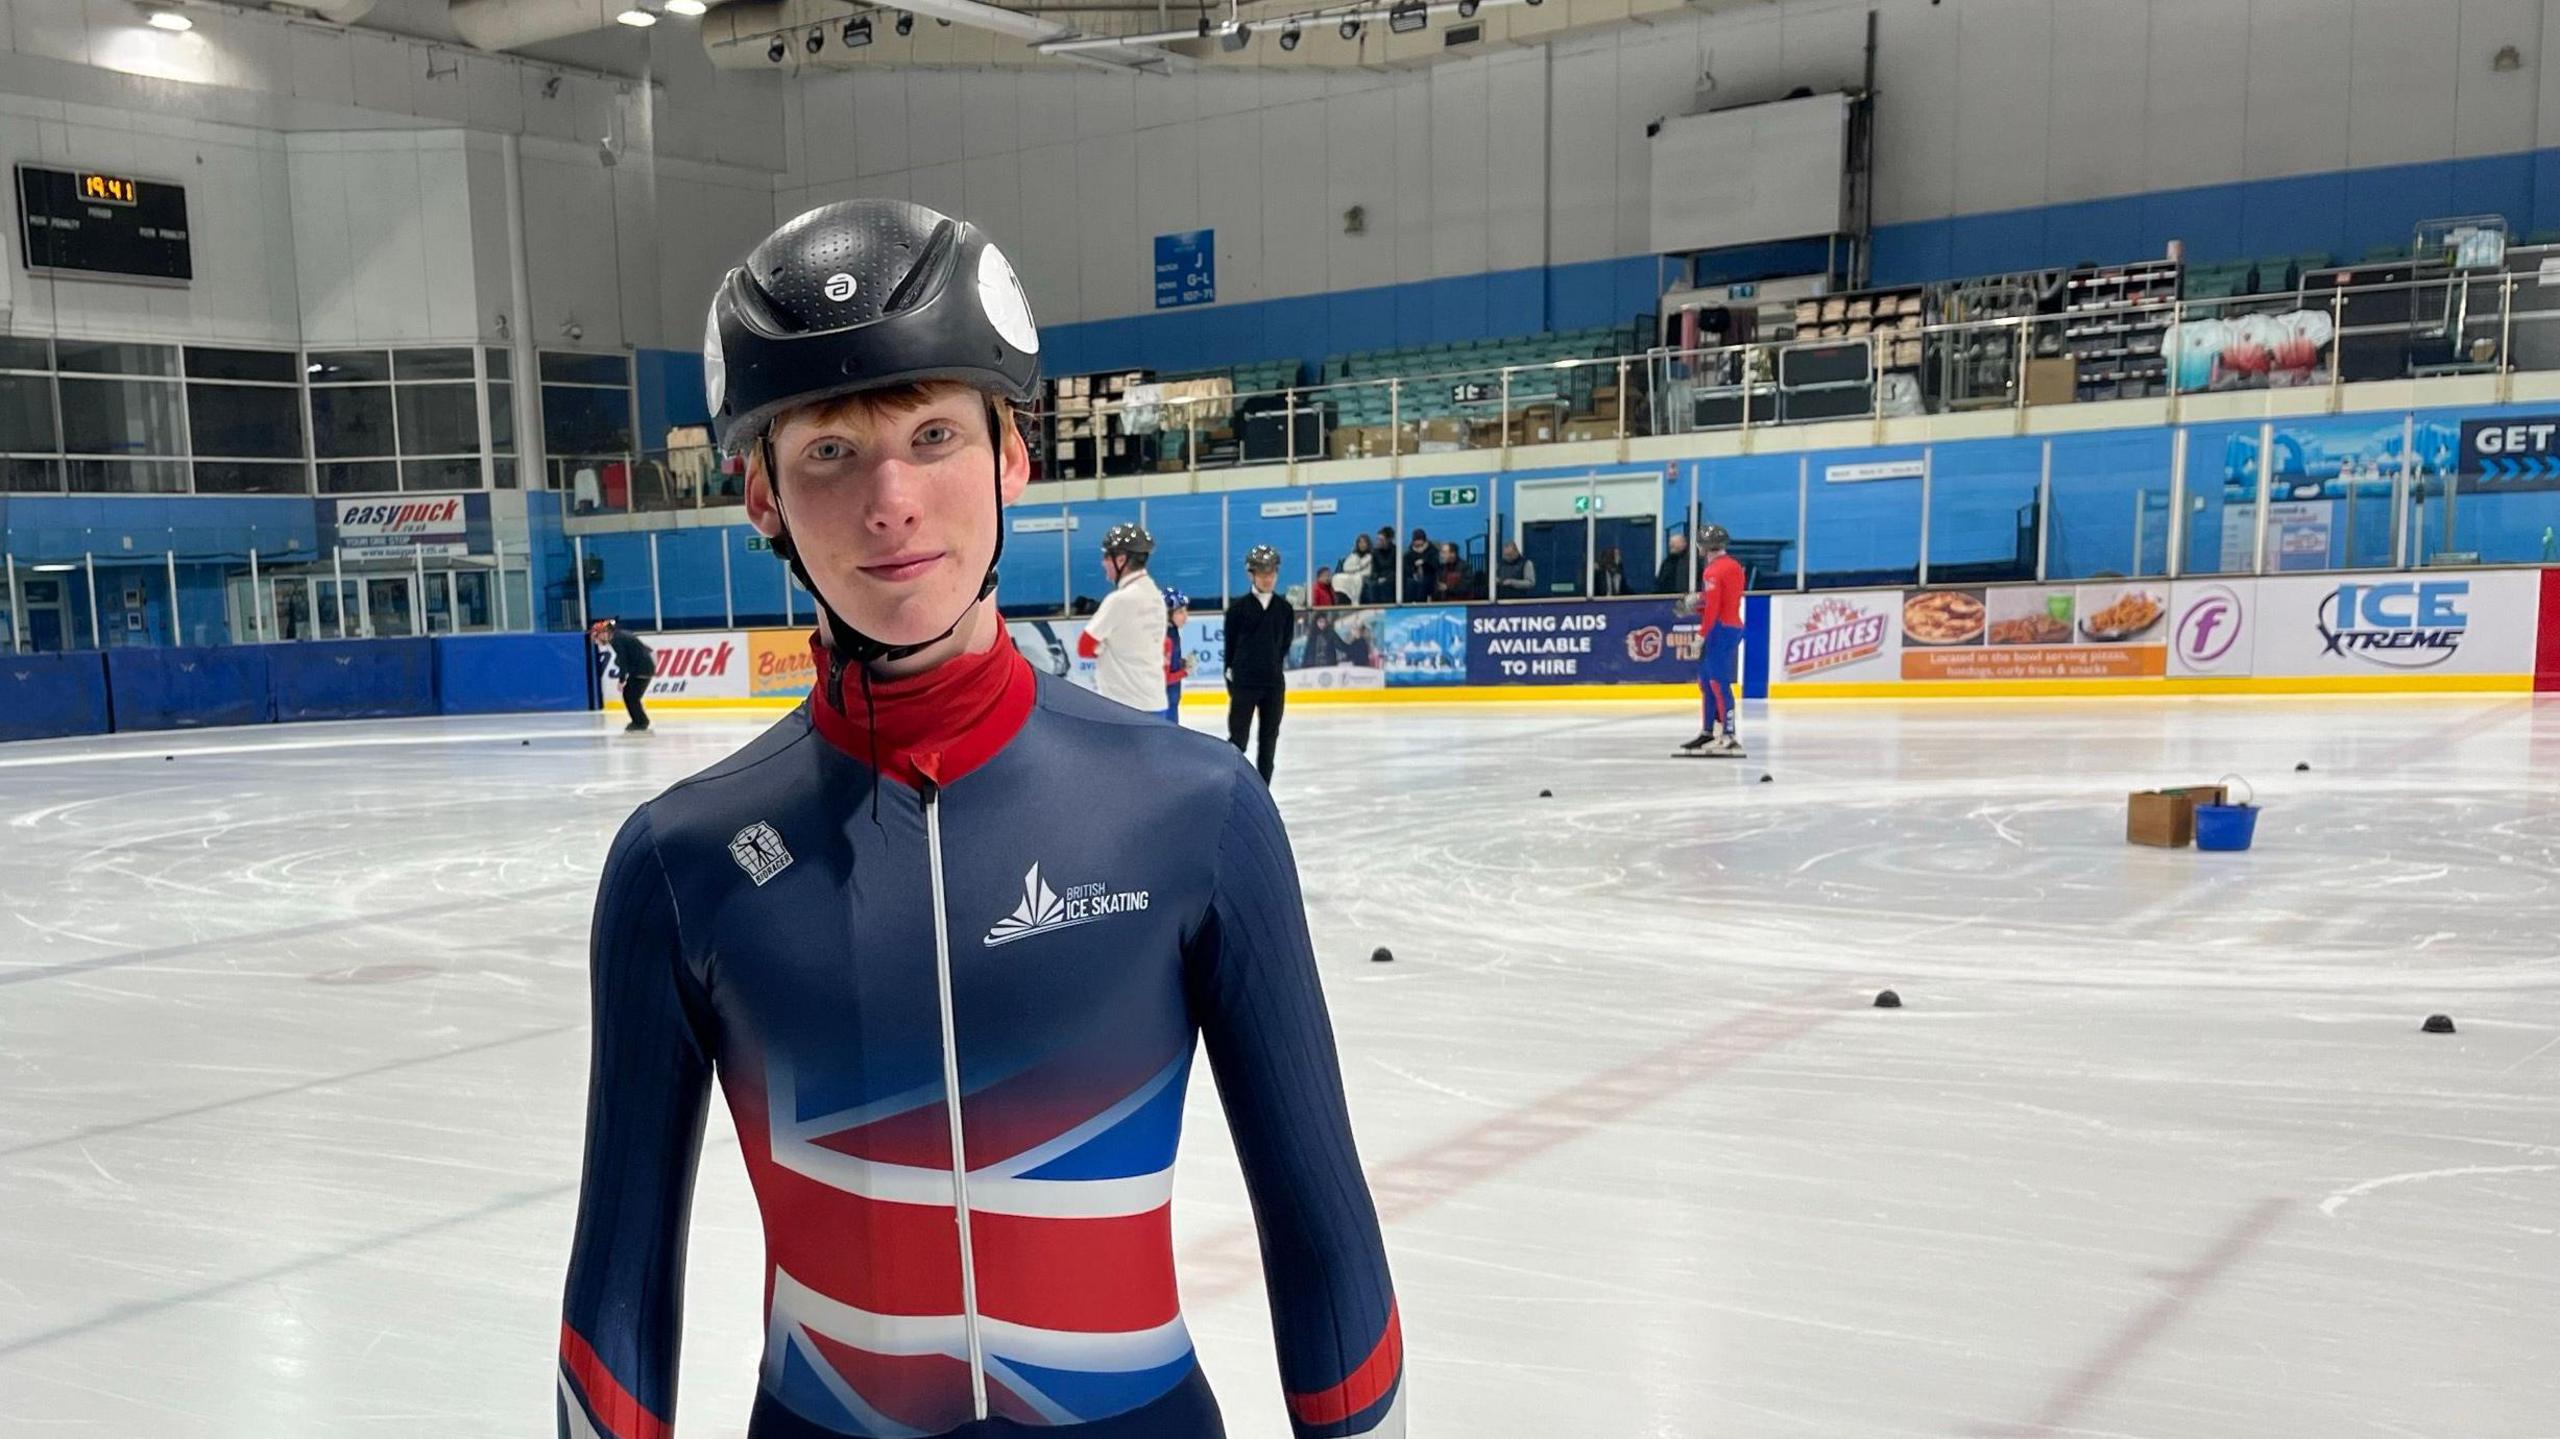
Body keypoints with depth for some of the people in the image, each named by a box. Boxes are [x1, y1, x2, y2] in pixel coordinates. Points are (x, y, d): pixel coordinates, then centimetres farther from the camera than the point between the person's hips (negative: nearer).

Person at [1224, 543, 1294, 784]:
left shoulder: (1284, 608, 3)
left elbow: (1285, 644, 10)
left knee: (1269, 741, 9)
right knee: (1237, 740, -3)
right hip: (1244, 683, -3)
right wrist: (1232, 677, 2)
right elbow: (1231, 646, 0)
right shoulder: (1238, 607, -5)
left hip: (1274, 683, 4)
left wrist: (1272, 669, 8)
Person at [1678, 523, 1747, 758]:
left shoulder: (1713, 571, -14)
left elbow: (1713, 607, -20)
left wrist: (1701, 635, -17)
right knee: (1706, 680, 17)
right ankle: (1709, 732, 22)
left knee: (1718, 682, -12)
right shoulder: (1735, 566, 15)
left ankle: (1728, 737, -16)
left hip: (1720, 629, -10)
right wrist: (1695, 606, 11)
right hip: (1734, 626, 10)